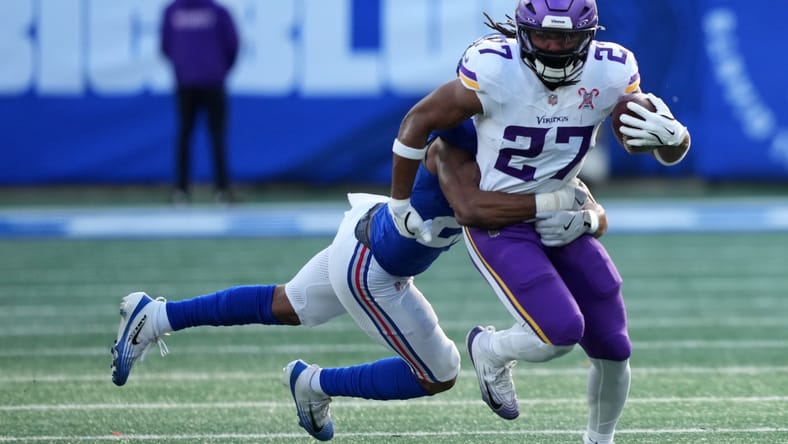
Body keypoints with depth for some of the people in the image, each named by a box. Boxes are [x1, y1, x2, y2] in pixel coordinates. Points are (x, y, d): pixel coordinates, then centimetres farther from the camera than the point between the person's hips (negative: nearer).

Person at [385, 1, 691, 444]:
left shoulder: (611, 74, -13)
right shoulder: (493, 72, -24)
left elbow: (673, 151, -2)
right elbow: (420, 120, -9)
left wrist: (669, 134, -28)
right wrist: (401, 202, 1)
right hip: (498, 225, -5)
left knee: (613, 349, 7)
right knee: (561, 331, -23)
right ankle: (491, 351, 12)